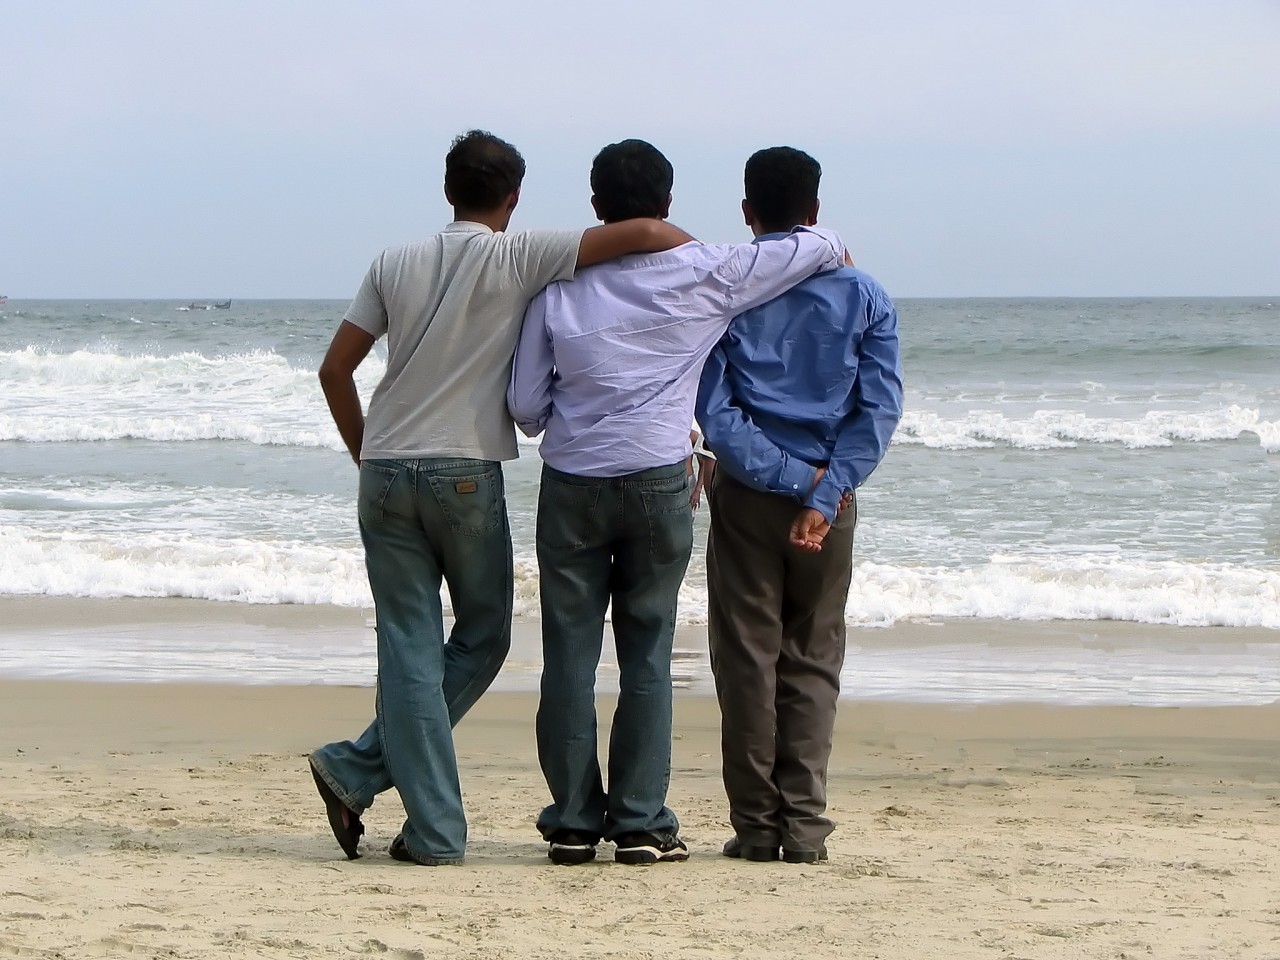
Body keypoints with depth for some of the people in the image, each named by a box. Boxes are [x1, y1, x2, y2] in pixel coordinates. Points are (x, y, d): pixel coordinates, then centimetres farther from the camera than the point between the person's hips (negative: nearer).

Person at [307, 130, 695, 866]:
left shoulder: (396, 265, 10)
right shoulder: (518, 259, -1)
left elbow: (335, 370, 10)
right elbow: (644, 234, -9)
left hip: (385, 472, 4)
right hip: (465, 474, -4)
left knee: (410, 648, 3)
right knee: (482, 638, 12)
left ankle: (435, 829, -4)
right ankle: (360, 772, 3)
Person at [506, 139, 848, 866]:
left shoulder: (559, 288, 2)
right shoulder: (700, 275, -2)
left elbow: (526, 406, 4)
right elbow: (815, 247, 3)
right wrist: (832, 247, 26)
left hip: (571, 482, 1)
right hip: (658, 479, -1)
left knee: (570, 651, 6)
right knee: (647, 652, 5)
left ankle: (573, 821, 6)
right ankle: (640, 823, 4)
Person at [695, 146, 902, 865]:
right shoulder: (863, 295, 1)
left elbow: (714, 413, -11)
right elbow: (881, 408, -7)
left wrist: (793, 479, -10)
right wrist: (824, 495, -12)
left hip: (747, 495, -1)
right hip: (831, 500, 1)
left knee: (747, 658, 4)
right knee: (813, 660, 8)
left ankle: (756, 825, 4)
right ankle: (805, 826, 1)